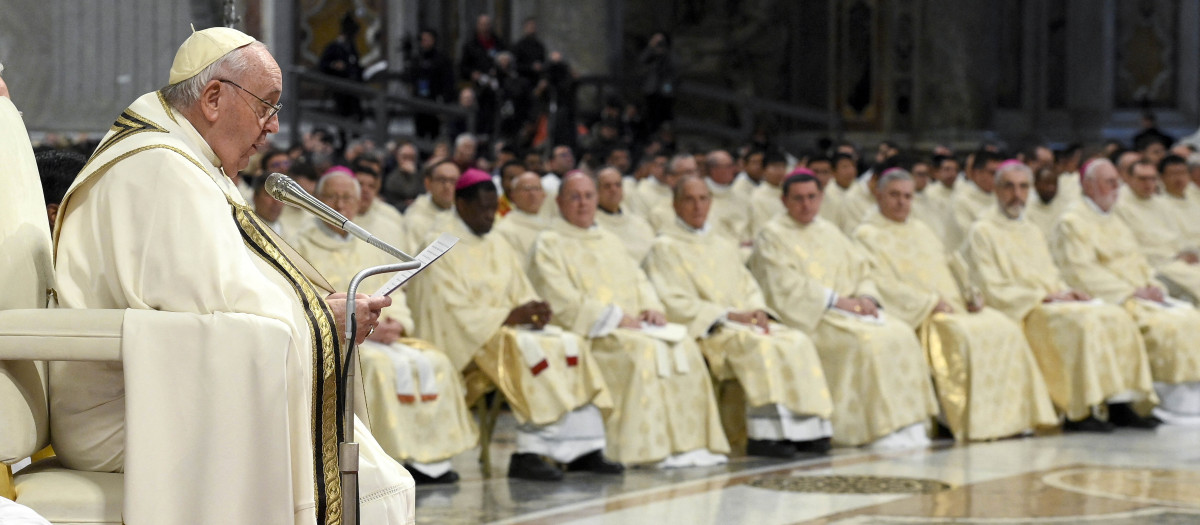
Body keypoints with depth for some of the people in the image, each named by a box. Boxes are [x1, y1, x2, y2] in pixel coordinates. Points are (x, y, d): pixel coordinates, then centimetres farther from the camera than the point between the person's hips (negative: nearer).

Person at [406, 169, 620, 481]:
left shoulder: (498, 247, 18)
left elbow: (521, 293, 16)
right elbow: (453, 312, -14)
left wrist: (535, 312, -8)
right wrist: (510, 316, -20)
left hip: (508, 328, 7)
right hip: (466, 340, -7)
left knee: (571, 346, -15)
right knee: (526, 350, -34)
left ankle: (584, 449, -22)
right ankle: (529, 452, -36)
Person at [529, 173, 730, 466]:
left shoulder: (609, 242, 26)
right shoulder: (549, 244, 1)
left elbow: (638, 280, 21)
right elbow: (562, 301, -11)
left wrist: (651, 307, -2)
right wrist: (614, 317, -16)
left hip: (631, 325, 7)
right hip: (586, 332, -7)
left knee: (684, 349, -17)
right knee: (642, 351, -33)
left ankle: (690, 442, -22)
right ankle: (652, 449, -34)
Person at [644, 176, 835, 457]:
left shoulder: (724, 246, 26)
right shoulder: (665, 249, 3)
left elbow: (749, 286, 21)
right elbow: (674, 304, -8)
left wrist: (758, 310, -4)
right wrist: (728, 315, -15)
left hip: (745, 322, 7)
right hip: (704, 330, -7)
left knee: (797, 342, -20)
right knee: (759, 346, -35)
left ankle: (805, 427, -25)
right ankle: (765, 434, -39)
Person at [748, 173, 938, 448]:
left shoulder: (830, 232, 22)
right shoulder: (772, 236, -1)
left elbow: (860, 269, 18)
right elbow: (786, 286, -12)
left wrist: (865, 296, -5)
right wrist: (835, 300, -17)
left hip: (849, 311, 7)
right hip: (808, 317, -7)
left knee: (901, 335, -17)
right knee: (864, 341, -31)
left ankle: (908, 424, -20)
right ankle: (880, 429, -28)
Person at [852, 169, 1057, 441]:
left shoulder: (922, 230, 25)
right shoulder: (867, 235, 1)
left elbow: (949, 269, 25)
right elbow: (882, 285, -10)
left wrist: (968, 295, 3)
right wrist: (930, 302, -17)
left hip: (954, 306, 7)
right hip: (915, 316, -7)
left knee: (1004, 328, -15)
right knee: (961, 334, -34)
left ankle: (1011, 415, -19)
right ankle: (970, 421, -30)